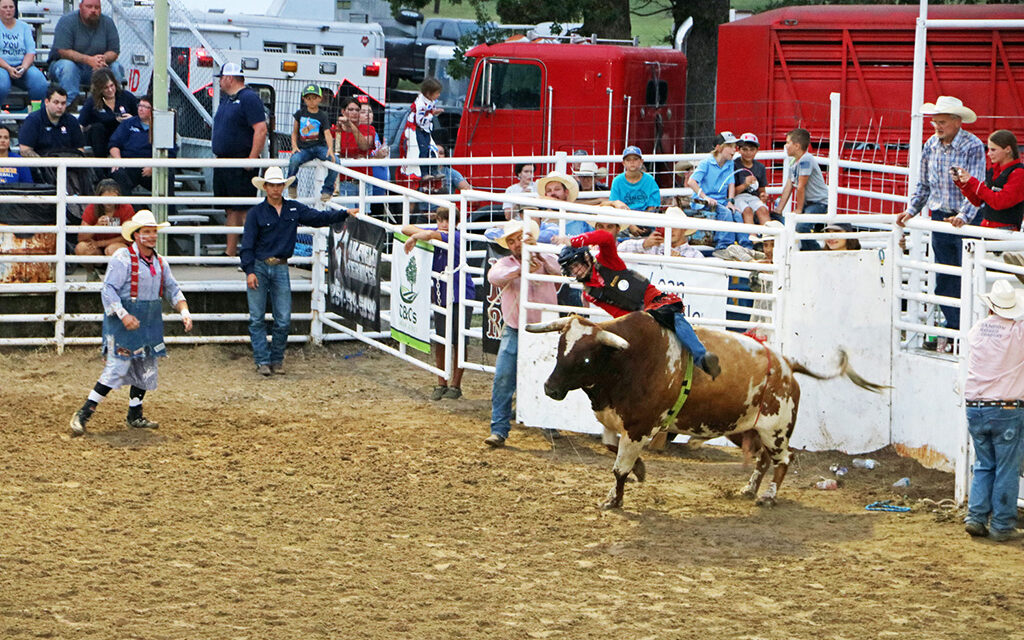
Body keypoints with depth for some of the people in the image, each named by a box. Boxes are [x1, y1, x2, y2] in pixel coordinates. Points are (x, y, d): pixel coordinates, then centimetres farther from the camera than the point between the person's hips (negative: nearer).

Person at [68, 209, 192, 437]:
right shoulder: (123, 258, -12)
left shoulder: (160, 262, 10)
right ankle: (83, 414, -7)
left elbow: (172, 289, 19)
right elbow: (108, 290, -17)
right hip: (123, 323, -8)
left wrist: (184, 311, 2)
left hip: (151, 324, 8)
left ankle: (135, 416, 25)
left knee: (146, 370, 11)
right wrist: (124, 315, -27)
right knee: (117, 368, -12)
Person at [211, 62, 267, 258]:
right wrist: (218, 154, 19)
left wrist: (252, 159, -21)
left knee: (244, 210, -10)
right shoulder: (226, 99, 17)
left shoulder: (248, 98, -12)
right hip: (223, 163, 9)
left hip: (241, 165, -9)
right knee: (231, 210, 12)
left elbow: (261, 129, -19)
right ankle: (230, 251, 15)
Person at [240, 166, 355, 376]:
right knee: (257, 319, -2)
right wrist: (249, 271, -12)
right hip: (258, 267, -2)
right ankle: (262, 361, 4)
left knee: (283, 320, 0)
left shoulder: (294, 209, 8)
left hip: (281, 269, 2)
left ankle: (277, 359, 15)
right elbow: (247, 244, -3)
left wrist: (345, 213, -3)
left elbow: (319, 217, 9)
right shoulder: (256, 213, -1)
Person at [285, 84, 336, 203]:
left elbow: (327, 134, -9)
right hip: (303, 148, 1)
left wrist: (330, 148, -27)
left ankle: (327, 190, -15)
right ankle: (292, 187, -7)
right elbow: (295, 132, 17)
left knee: (334, 161, -29)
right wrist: (294, 146, -3)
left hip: (320, 146, -1)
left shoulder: (322, 116, 4)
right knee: (294, 160, -33)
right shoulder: (300, 113, 11)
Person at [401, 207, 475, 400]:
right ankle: (441, 384, 18)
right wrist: (421, 235, -12)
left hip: (461, 295, -6)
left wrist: (414, 238, -14)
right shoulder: (438, 233, 5)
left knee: (459, 341, 1)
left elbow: (430, 235, -31)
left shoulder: (455, 236, -15)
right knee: (439, 341, 8)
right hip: (440, 295, 6)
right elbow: (406, 229, 5)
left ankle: (456, 385, 11)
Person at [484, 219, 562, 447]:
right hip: (514, 332, 0)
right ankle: (499, 430, -8)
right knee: (503, 378, -11)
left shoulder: (544, 260, 4)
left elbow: (558, 270, -17)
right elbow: (494, 276, -18)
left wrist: (537, 252, -31)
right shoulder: (505, 264, 5)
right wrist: (520, 270, -34)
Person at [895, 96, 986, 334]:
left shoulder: (973, 146, -12)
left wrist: (963, 217, -29)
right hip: (939, 217, 6)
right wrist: (911, 211, 5)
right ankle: (953, 327, 16)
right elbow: (924, 185, 15)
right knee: (944, 278, 7)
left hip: (966, 221, -6)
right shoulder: (931, 145, 6)